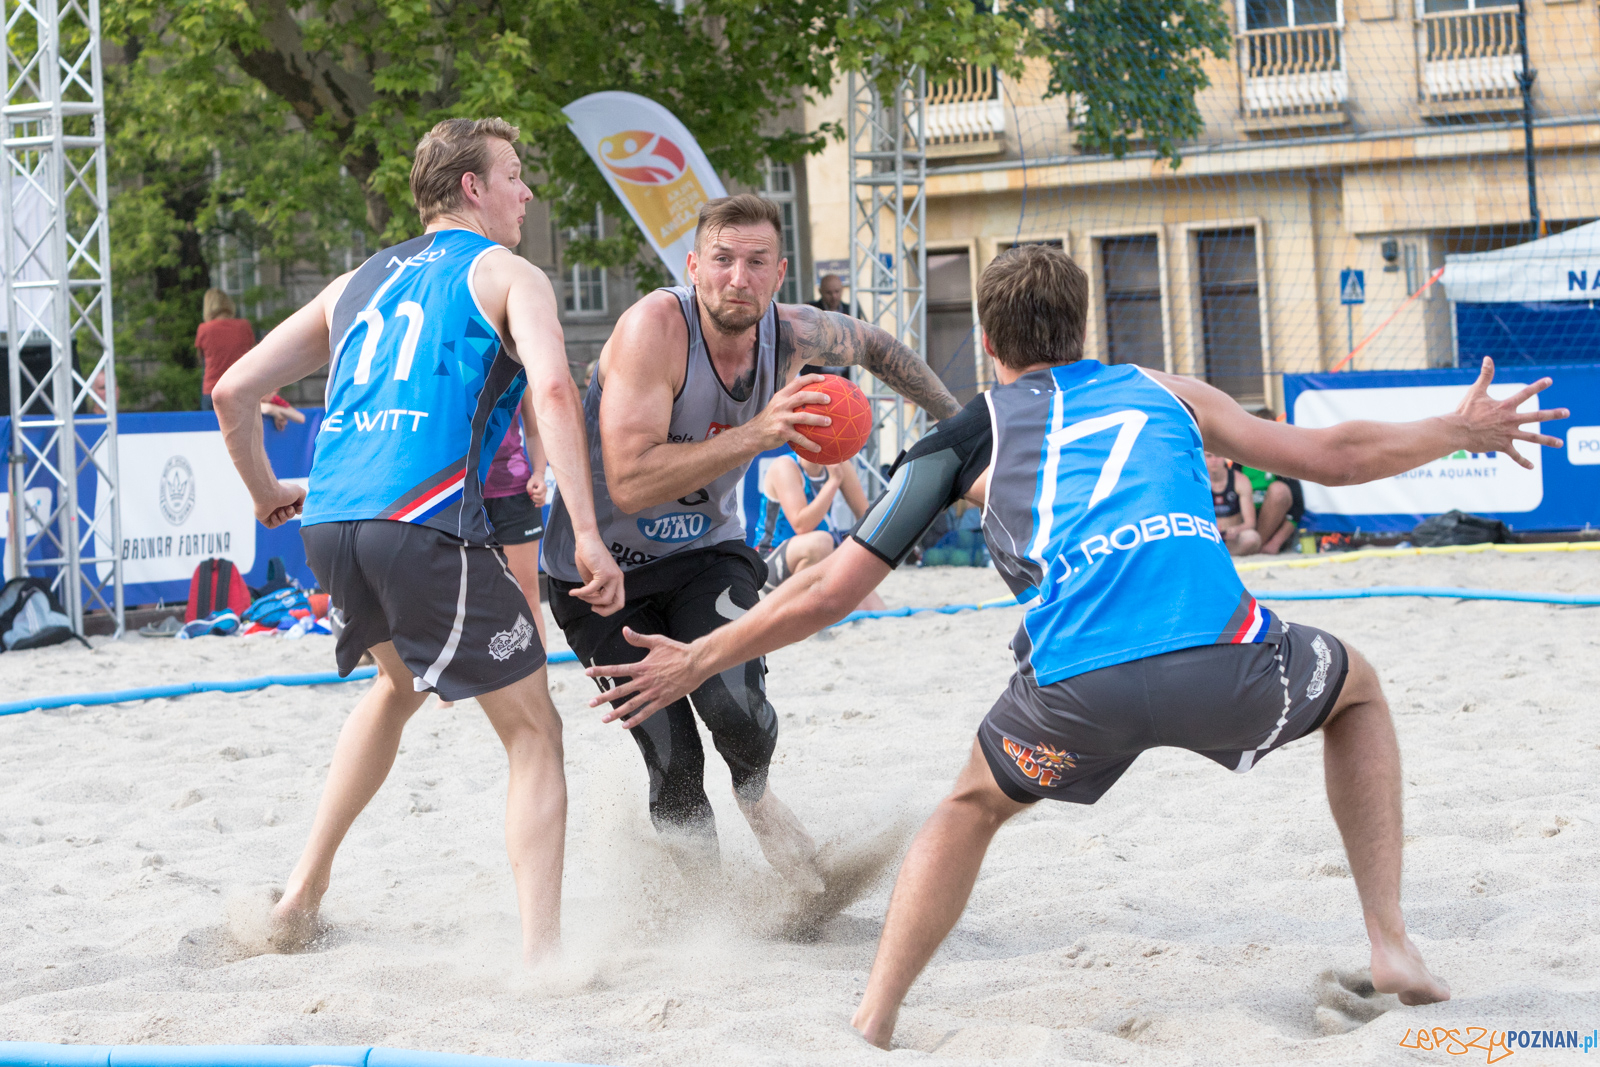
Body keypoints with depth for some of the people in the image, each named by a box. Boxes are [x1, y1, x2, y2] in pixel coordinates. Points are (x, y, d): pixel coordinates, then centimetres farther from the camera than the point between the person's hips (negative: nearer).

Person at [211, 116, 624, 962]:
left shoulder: (358, 282, 25)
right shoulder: (507, 275, 8)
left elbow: (233, 391, 24)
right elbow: (553, 390, -11)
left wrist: (265, 492, 39)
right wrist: (586, 535, -16)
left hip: (328, 522, 7)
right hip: (426, 524, -7)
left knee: (402, 682, 34)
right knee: (534, 732, 2)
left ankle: (302, 893, 30)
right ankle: (542, 951, -12)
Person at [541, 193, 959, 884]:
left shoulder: (788, 335, -11)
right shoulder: (655, 326, -28)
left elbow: (872, 345, 14)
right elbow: (629, 484, -36)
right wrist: (757, 433, -40)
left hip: (705, 552, 3)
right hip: (604, 569, -3)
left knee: (734, 704, -24)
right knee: (675, 771, -9)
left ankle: (756, 797, 10)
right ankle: (693, 870, 24)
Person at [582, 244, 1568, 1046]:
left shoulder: (968, 439, 23)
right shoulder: (1164, 392, 28)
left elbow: (831, 592, 19)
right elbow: (1333, 456, 33)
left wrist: (696, 661, 30)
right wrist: (1463, 432, 49)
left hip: (1078, 685, 0)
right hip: (1219, 657, 0)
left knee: (972, 809, 31)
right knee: (1357, 687, 33)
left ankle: (873, 1022, 16)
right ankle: (1393, 945, 22)